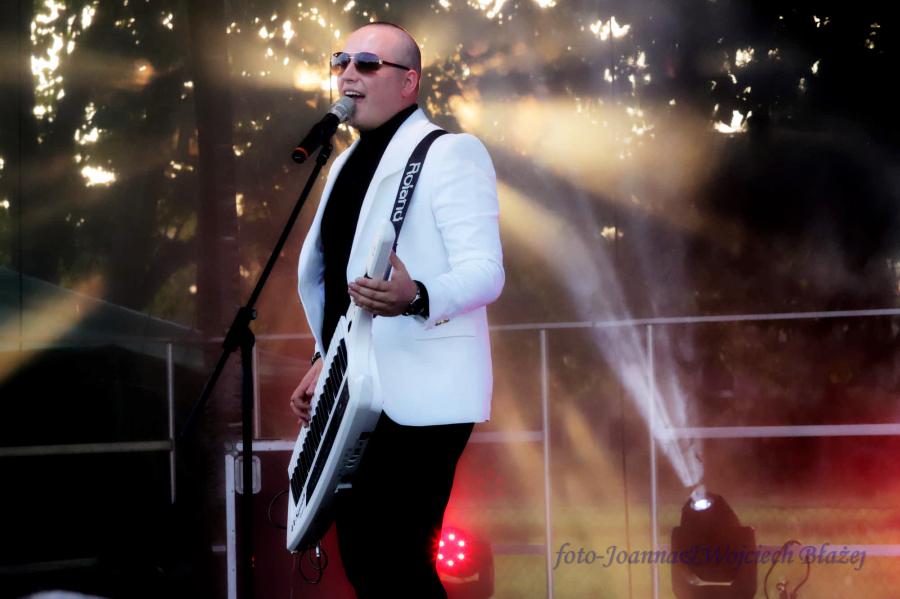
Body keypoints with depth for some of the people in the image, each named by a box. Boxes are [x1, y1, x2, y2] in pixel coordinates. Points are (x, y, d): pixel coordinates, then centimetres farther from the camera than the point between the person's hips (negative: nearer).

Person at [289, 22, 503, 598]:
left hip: (420, 396, -9)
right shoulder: (347, 164, 19)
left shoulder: (451, 152, -8)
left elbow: (485, 271, -18)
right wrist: (328, 359, 18)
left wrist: (415, 298, -36)